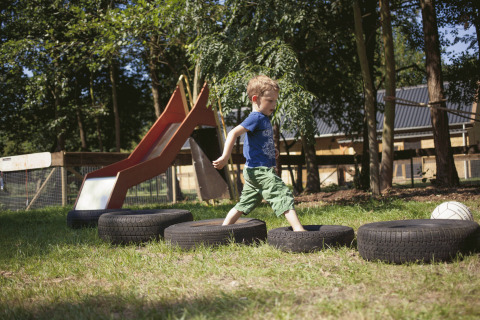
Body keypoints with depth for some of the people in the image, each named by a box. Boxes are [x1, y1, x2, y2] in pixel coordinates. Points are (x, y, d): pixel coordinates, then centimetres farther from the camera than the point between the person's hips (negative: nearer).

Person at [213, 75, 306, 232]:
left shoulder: (264, 119, 17)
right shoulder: (256, 118, -13)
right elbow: (233, 133, -22)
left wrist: (272, 151, 16)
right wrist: (225, 157, -27)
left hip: (254, 172, 10)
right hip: (260, 170, -10)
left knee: (244, 204, 15)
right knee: (284, 196, -11)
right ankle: (298, 229, -13)